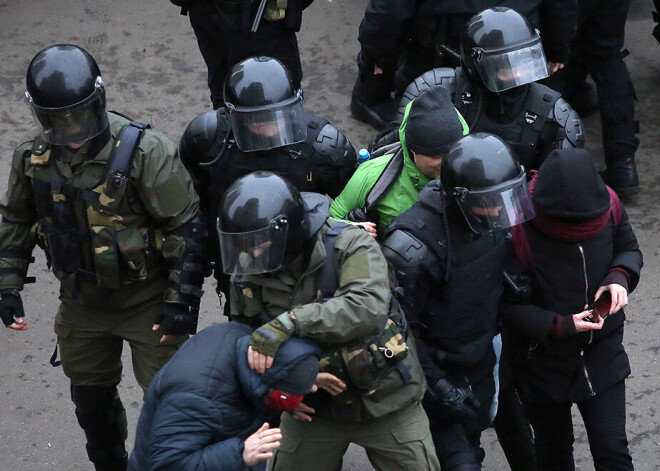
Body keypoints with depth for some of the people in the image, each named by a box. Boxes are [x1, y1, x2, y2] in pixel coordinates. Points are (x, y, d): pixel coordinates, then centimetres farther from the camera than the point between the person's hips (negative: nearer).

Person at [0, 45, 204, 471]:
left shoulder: (144, 151, -24)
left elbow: (187, 227, -19)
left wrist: (183, 300, -18)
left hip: (147, 303, -5)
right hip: (81, 303, 5)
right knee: (90, 396, 21)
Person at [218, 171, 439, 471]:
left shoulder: (350, 245, -22)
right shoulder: (247, 274, -7)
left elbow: (368, 308, -39)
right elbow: (243, 336, 8)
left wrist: (288, 323, -46)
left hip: (384, 400, -4)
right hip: (312, 406, 4)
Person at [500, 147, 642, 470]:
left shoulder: (607, 204, -14)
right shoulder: (521, 228, -26)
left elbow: (629, 249, 5)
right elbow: (511, 307, -19)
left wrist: (619, 277, -17)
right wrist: (561, 326, -32)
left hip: (602, 357, 2)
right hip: (544, 362, -2)